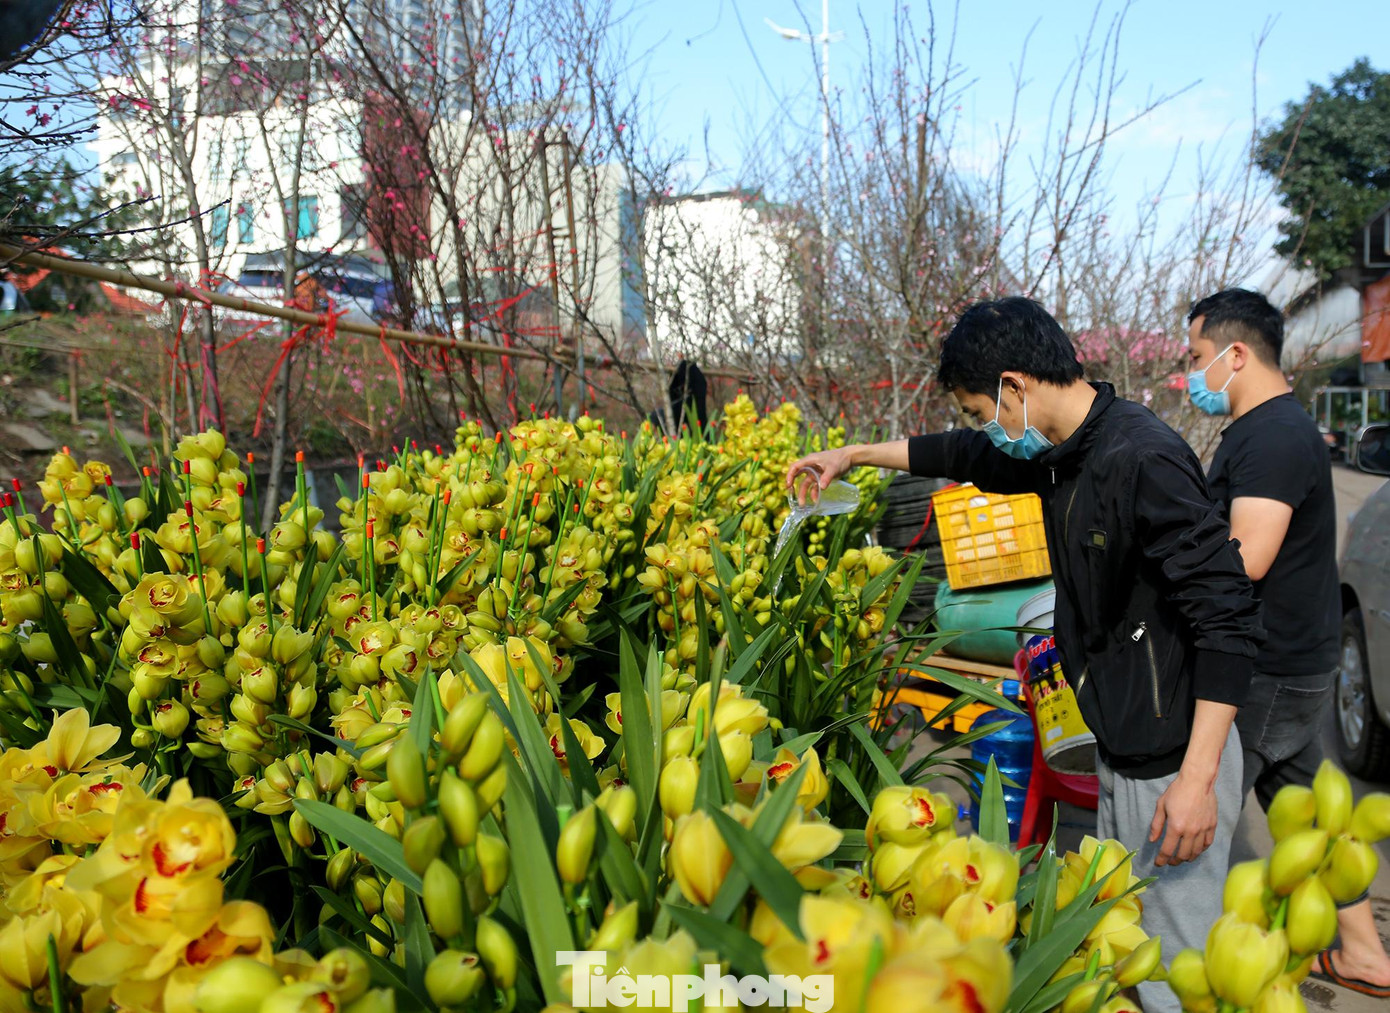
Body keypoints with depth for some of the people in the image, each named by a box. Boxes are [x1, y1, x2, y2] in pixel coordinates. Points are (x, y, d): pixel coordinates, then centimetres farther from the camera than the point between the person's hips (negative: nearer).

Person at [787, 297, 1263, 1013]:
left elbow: (1228, 618, -24)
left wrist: (1198, 777, -25)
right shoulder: (1060, 451, 5)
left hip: (1173, 763, -9)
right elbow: (963, 455, 25)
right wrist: (853, 455, 31)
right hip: (1120, 751, 9)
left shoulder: (1144, 461, -23)